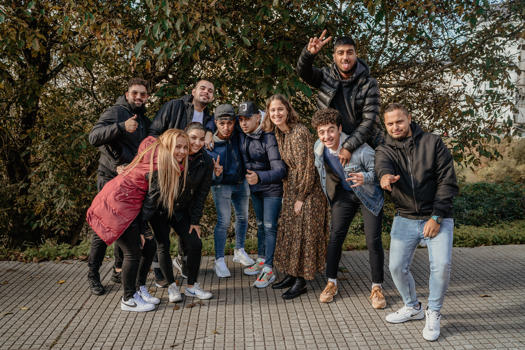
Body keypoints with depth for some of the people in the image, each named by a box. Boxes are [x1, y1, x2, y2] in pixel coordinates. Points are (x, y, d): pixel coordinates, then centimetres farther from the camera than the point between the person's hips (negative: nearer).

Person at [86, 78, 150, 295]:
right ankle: (93, 275, 8)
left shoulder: (144, 120, 17)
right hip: (111, 179, -7)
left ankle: (119, 270, 23)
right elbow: (94, 137, -25)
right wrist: (121, 127, -38)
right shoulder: (115, 112, -9)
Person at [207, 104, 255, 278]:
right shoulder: (210, 144, -23)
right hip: (221, 185, -4)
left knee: (243, 217, 14)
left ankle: (239, 251, 34)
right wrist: (216, 174, -42)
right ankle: (219, 260, 1)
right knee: (224, 221, -12)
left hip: (241, 183, 4)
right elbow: (213, 179, -20)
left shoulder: (238, 135, -16)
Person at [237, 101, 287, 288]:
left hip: (272, 188, -7)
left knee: (270, 226, -7)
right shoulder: (243, 136, -4)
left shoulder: (269, 138, -26)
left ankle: (268, 269, -1)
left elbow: (280, 170, -34)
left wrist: (259, 177, -50)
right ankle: (261, 260, 31)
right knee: (260, 224, 18)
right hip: (255, 188, 7)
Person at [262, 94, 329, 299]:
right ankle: (291, 275, 28)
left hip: (307, 192, -8)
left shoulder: (299, 132, -19)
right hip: (290, 191, 9)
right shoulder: (278, 133, 6)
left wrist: (301, 197, -16)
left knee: (304, 234, -1)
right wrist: (286, 193, 9)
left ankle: (301, 281, 10)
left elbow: (306, 167, -20)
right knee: (288, 232, 14)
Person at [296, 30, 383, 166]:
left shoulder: (369, 84, -10)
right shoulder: (327, 76, 2)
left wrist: (349, 147, -26)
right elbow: (303, 72, -12)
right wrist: (309, 53, -34)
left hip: (365, 143, -2)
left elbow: (369, 120, -17)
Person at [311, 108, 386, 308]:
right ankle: (331, 283, 13)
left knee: (373, 240, -5)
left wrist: (365, 178, -42)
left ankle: (377, 288, 11)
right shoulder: (318, 147, -12)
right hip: (344, 194, 4)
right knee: (336, 235, -2)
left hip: (369, 194, -4)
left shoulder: (359, 148, -31)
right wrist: (328, 192, 12)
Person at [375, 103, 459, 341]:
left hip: (437, 218, -2)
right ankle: (413, 308, 24)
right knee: (397, 266, -4)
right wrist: (386, 175, -49)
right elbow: (382, 164, -23)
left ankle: (433, 314, 4)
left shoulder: (433, 143, -1)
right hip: (405, 219, 3)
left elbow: (448, 183, -4)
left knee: (442, 264, -19)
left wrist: (436, 218, -13)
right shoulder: (385, 150, 4)